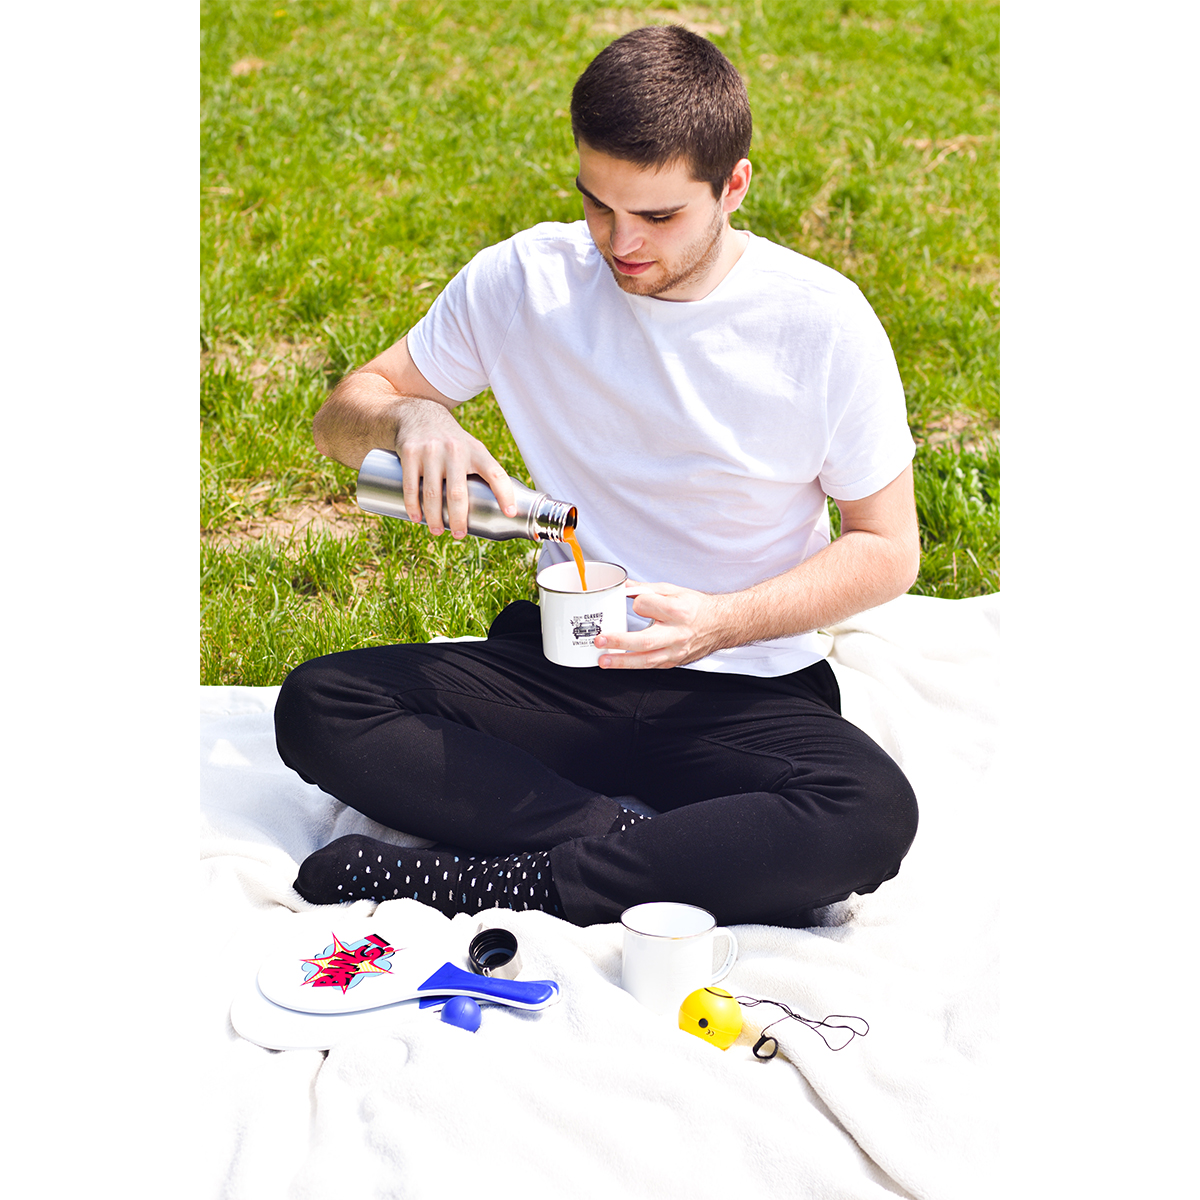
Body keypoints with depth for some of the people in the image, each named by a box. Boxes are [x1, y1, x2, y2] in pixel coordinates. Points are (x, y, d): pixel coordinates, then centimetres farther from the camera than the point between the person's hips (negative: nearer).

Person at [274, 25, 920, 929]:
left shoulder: (822, 321, -10)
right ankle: (641, 844, -23)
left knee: (873, 817, -34)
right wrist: (407, 417, -21)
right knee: (316, 705, -19)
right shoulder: (526, 280, -4)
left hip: (749, 690, -2)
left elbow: (888, 548, -3)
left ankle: (480, 883, -28)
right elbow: (340, 415, 4)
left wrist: (726, 621, -19)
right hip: (559, 666, 3)